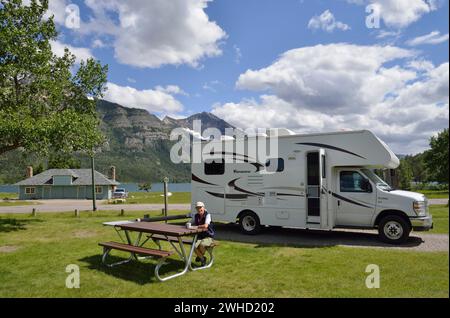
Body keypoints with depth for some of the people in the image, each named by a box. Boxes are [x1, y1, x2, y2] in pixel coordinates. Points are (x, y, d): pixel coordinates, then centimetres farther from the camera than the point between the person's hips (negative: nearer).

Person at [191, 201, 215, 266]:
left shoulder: (207, 215, -14)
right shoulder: (195, 216, 5)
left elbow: (205, 226, -28)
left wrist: (196, 226, -20)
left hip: (208, 237, -5)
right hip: (199, 237, 5)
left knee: (202, 245, -34)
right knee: (194, 247, -24)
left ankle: (200, 256, 2)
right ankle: (202, 258, 6)